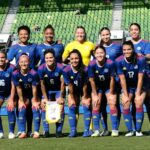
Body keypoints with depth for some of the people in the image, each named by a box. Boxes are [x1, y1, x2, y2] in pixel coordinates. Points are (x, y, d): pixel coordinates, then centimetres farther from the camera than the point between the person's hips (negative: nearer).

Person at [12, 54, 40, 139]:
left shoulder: (33, 73, -26)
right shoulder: (15, 74, -20)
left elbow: (34, 88, -19)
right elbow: (18, 88, -12)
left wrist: (34, 101, -14)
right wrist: (21, 101, -9)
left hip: (34, 94, -2)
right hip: (24, 95, 2)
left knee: (36, 109, -16)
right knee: (22, 109, -13)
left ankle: (36, 132, -12)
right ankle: (23, 132, -10)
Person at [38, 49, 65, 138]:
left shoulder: (60, 68, -24)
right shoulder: (41, 69, -20)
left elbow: (62, 83, -16)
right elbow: (42, 84, -11)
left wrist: (61, 97, -17)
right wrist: (45, 98, -13)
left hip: (58, 90, -1)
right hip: (47, 90, 2)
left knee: (60, 107, -14)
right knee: (44, 107, -11)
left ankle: (59, 130, -5)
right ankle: (46, 130, -2)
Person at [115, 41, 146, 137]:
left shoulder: (140, 59, -24)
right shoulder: (119, 61, -20)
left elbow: (140, 78, -19)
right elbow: (122, 79, -15)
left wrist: (138, 94, -17)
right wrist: (126, 95, -14)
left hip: (139, 86, -2)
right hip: (127, 86, 2)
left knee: (139, 105, -13)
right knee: (126, 105, -10)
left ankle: (138, 130, -4)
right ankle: (130, 130, -1)